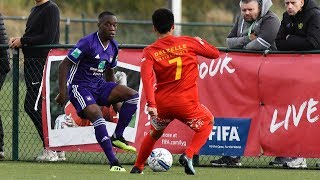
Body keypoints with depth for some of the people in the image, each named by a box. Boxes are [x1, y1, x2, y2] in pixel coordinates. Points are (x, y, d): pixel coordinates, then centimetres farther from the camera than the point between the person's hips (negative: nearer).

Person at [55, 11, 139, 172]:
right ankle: (114, 163, -32)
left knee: (133, 95, -12)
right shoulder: (87, 43, -16)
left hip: (99, 86, 8)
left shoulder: (113, 46, 8)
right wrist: (63, 92, -18)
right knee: (96, 115, -30)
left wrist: (114, 98, 23)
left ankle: (117, 137, -7)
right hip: (80, 87, -7)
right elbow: (64, 65, -14)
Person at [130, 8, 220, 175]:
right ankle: (188, 155, 2)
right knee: (207, 122, 24)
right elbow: (215, 53, 7)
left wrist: (151, 103, -25)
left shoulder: (149, 52, -2)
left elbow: (147, 77, -18)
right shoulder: (188, 43, -2)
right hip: (186, 104, -2)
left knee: (154, 133, 31)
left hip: (161, 104, 2)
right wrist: (200, 42, 26)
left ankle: (138, 167, 35)